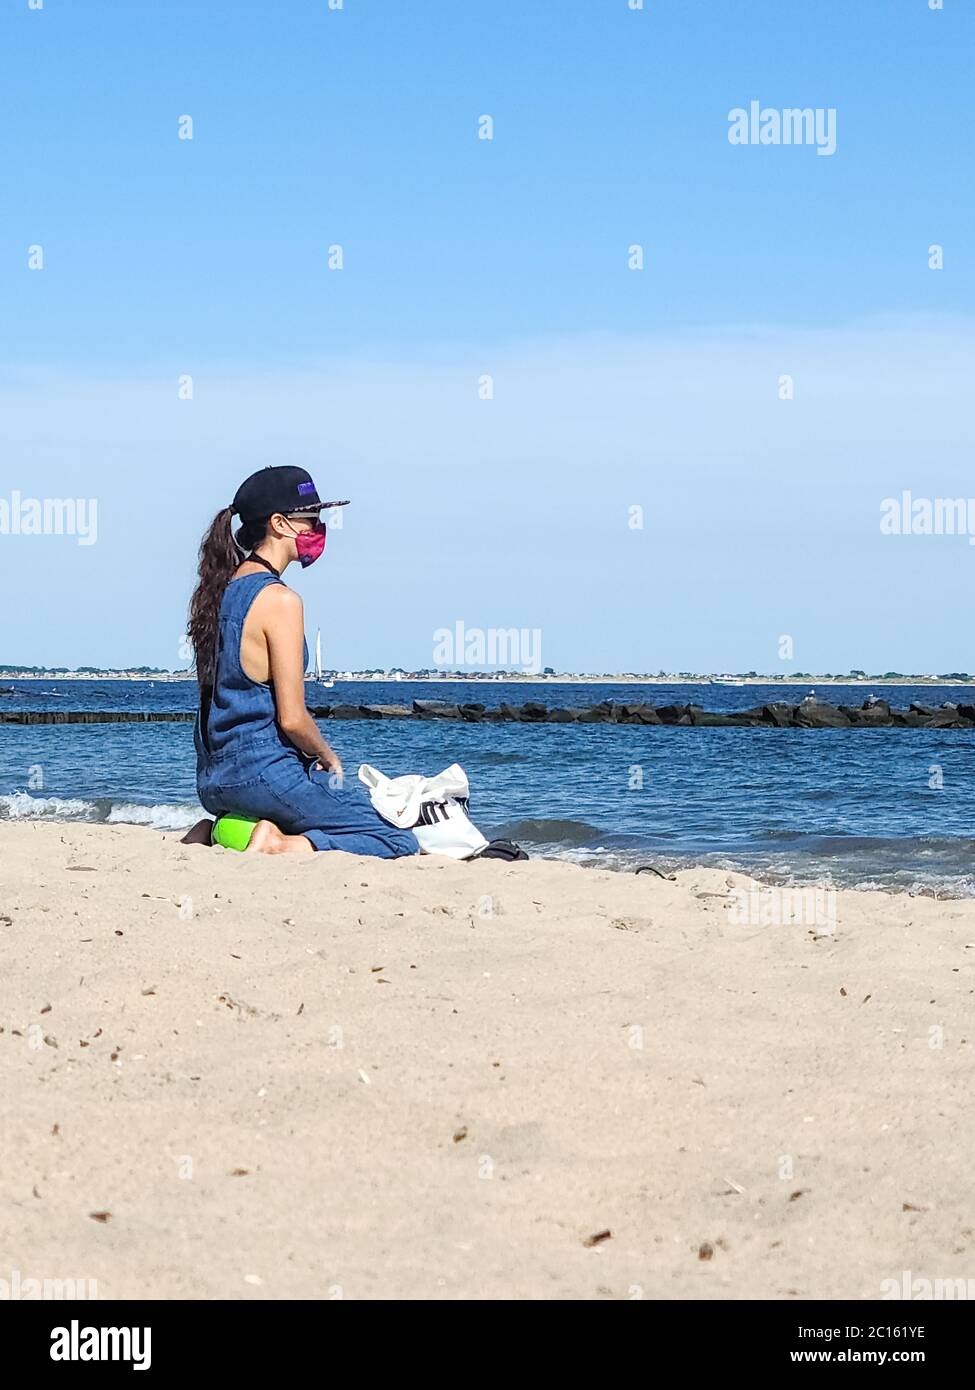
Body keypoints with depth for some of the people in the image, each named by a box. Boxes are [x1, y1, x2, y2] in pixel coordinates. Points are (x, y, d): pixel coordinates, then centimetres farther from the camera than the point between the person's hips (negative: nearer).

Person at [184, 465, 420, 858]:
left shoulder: (223, 589, 12)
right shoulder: (279, 600, -15)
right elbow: (292, 718, -17)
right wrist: (329, 758, 3)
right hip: (263, 773, -9)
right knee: (401, 841, -5)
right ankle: (282, 846, -19)